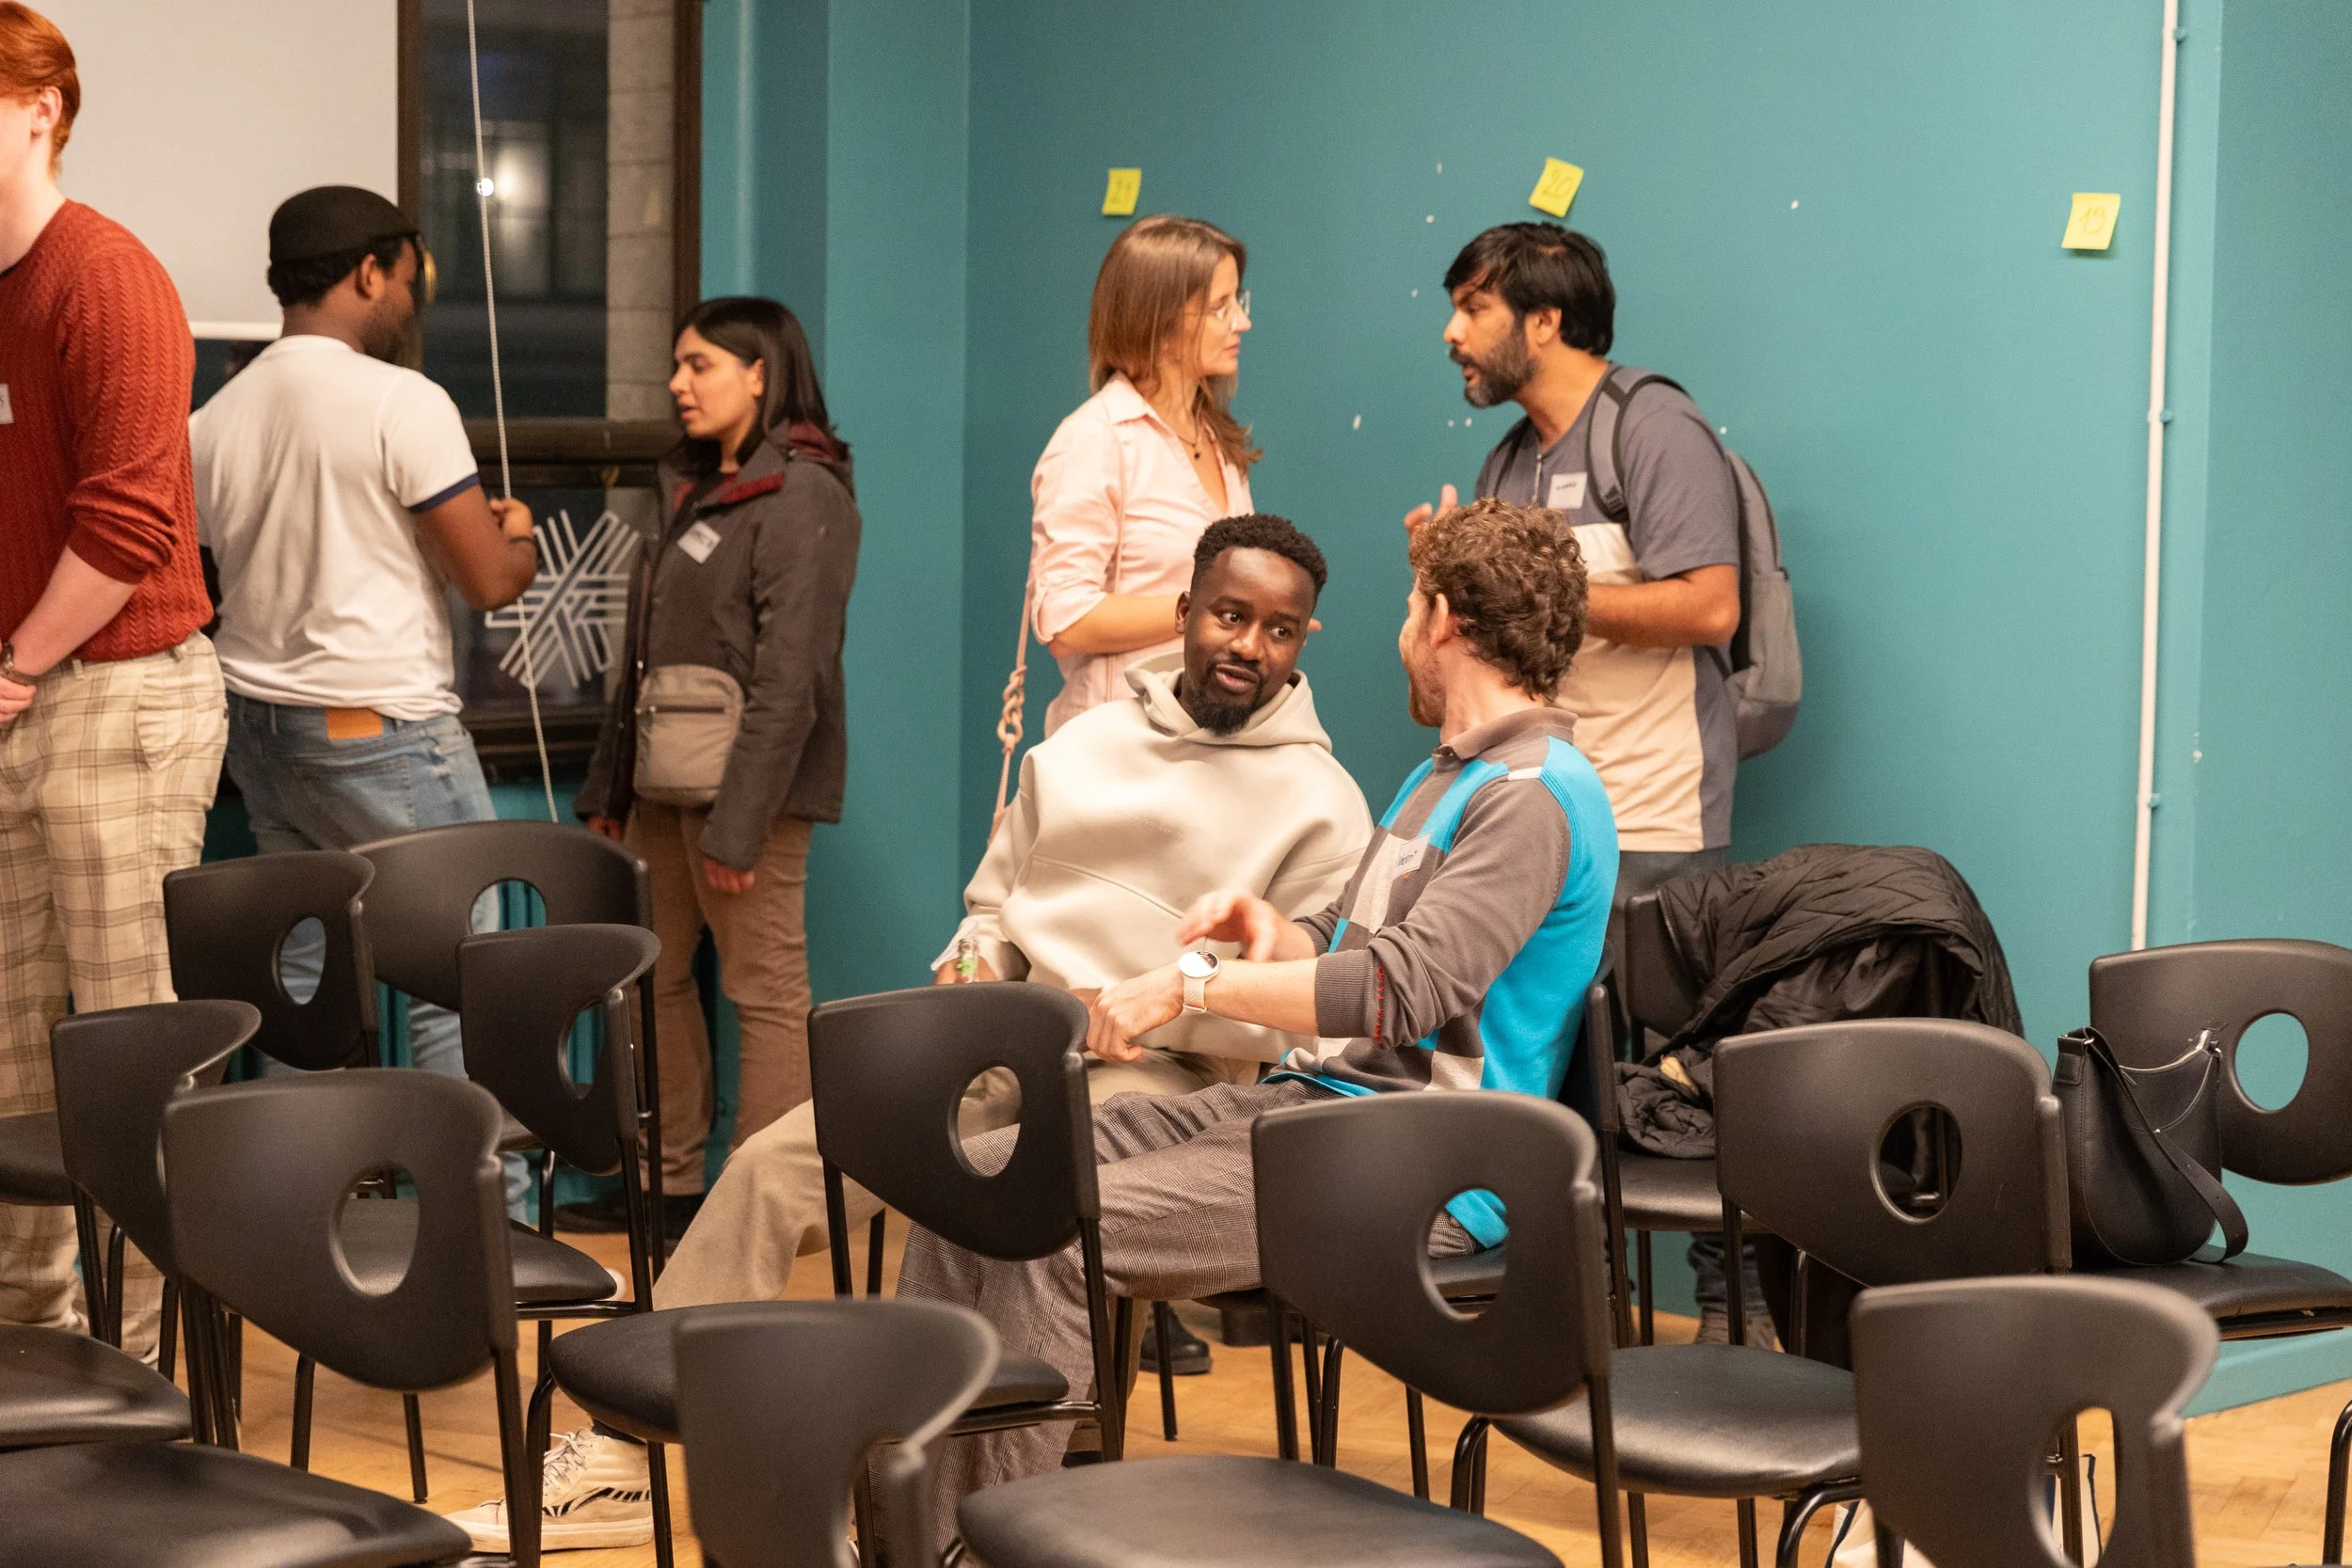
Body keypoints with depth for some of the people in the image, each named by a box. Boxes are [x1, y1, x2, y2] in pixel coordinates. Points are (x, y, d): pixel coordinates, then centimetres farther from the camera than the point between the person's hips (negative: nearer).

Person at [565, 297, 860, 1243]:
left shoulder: (804, 495, -11)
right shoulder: (695, 488, 18)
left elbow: (789, 674, -18)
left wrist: (740, 820, -22)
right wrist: (609, 787, 18)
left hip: (748, 783, -9)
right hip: (667, 782, 9)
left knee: (765, 990, -4)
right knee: (654, 976, 12)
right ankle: (670, 1181, 22)